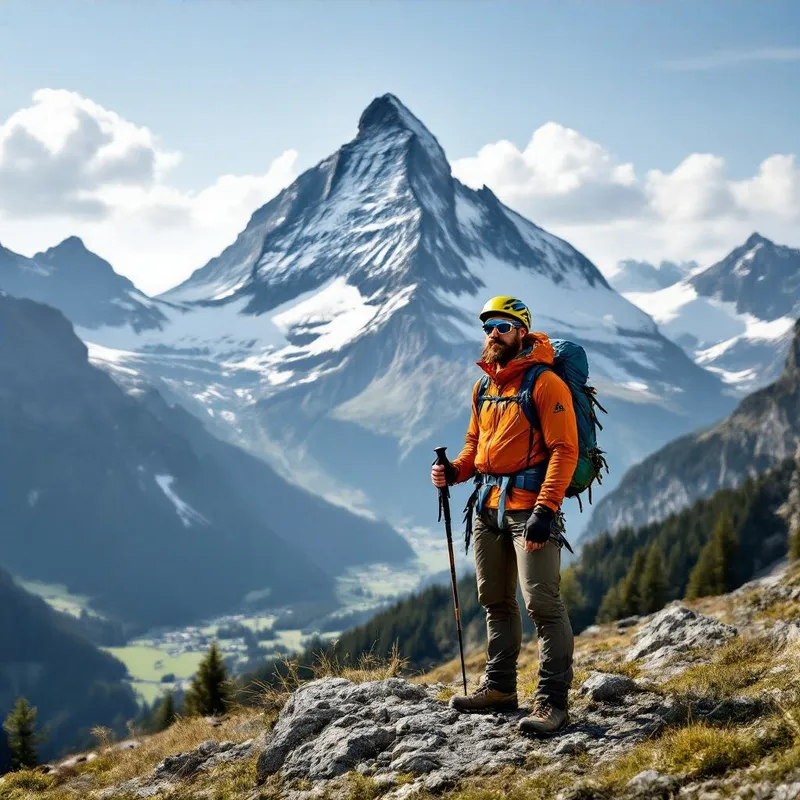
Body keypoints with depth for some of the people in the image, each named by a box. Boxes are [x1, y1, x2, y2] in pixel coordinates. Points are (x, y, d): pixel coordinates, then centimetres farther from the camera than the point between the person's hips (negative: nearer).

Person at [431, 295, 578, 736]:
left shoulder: (545, 384, -10)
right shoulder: (485, 388, 14)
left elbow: (564, 450, -15)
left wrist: (544, 510, -22)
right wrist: (455, 470, 3)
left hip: (528, 506, -8)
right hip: (488, 504, 8)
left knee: (542, 604, -11)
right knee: (495, 601, 15)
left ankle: (552, 701, -9)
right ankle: (499, 688, 25)